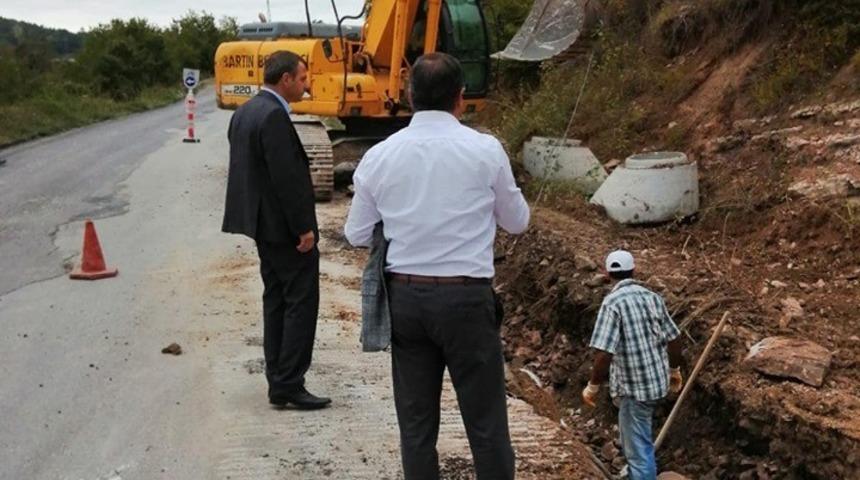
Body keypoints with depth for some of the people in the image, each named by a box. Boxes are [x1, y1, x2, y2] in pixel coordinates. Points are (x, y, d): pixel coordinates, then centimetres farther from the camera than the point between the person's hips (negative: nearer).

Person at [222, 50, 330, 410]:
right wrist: (304, 228, -19)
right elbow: (287, 177, -23)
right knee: (302, 302, -2)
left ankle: (278, 383, 20)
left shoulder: (245, 112, 12)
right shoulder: (274, 117, -19)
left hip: (263, 223, 10)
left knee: (276, 300, 14)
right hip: (285, 227, -10)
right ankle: (289, 384, 1)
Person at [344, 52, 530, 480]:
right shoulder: (485, 150, -7)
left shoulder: (379, 156, -1)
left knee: (416, 424, 12)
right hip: (466, 299, -3)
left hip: (404, 297, 3)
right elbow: (517, 221, 6)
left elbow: (357, 234, 7)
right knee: (486, 423, 7)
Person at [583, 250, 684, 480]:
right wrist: (674, 370, 25)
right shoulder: (653, 297, 3)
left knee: (638, 449, 1)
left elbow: (604, 353, -23)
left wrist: (593, 386, -10)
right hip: (656, 379, 8)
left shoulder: (613, 302, -18)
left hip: (633, 386, -7)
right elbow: (673, 340, 9)